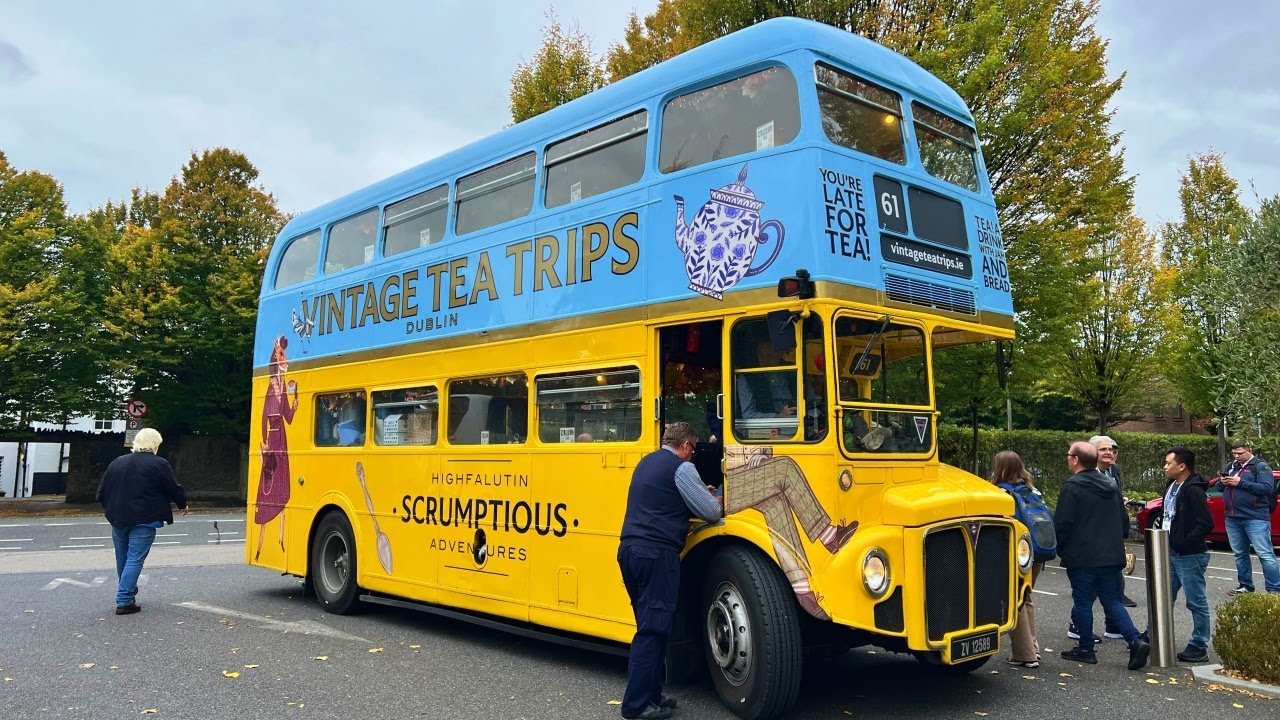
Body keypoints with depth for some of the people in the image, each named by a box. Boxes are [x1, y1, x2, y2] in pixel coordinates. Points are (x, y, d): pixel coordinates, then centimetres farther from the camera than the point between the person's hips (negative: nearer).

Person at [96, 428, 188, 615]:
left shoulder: (117, 462, 10)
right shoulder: (159, 464, -8)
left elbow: (102, 492, 13)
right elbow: (173, 489, -3)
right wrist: (183, 504, 16)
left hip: (118, 520, 6)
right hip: (144, 520, -6)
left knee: (122, 558, 19)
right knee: (135, 560, -4)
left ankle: (127, 593, 35)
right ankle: (124, 601, -8)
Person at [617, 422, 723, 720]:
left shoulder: (646, 463, 19)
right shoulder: (681, 468, -6)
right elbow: (711, 511, -3)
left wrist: (701, 495, 25)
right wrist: (721, 502, 18)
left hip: (629, 549, 9)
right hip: (657, 554, -9)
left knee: (650, 625, 16)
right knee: (653, 629, -3)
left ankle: (650, 693, 21)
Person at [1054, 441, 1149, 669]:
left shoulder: (1072, 487, -13)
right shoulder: (1111, 485, 11)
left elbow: (1062, 524, -15)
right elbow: (1124, 520, 16)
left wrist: (1060, 549, 0)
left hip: (1081, 557, -7)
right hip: (1111, 556, 7)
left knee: (1083, 603, 4)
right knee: (1113, 601, 12)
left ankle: (1086, 649, 11)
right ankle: (1136, 642, -1)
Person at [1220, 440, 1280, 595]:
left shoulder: (1261, 466, -4)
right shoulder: (1230, 466, 15)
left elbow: (1267, 488, -17)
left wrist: (1241, 483, -20)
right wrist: (1223, 482, -3)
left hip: (1255, 518, -7)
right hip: (1232, 519, 7)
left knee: (1265, 554, -7)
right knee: (1240, 554, 14)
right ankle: (1245, 586, 24)